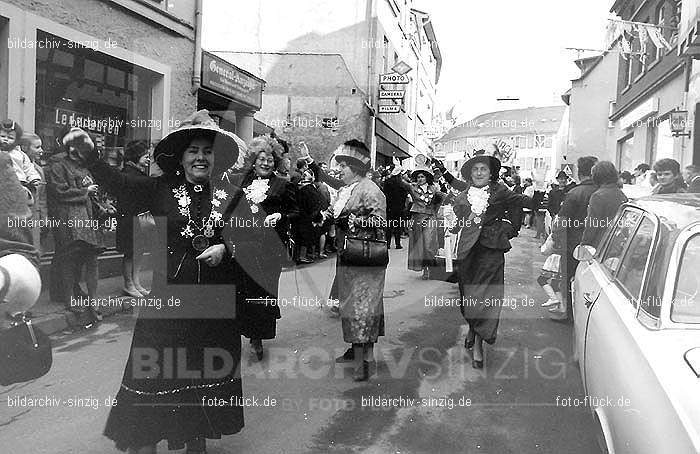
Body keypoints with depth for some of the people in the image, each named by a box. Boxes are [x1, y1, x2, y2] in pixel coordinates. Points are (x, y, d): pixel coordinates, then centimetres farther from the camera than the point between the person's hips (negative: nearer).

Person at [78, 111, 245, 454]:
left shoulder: (226, 197, 4)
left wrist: (224, 249, -10)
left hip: (215, 301, 2)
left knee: (205, 376, 14)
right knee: (155, 375, 0)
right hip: (169, 296, -2)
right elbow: (117, 182, -15)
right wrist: (88, 152, -31)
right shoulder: (161, 190, -2)